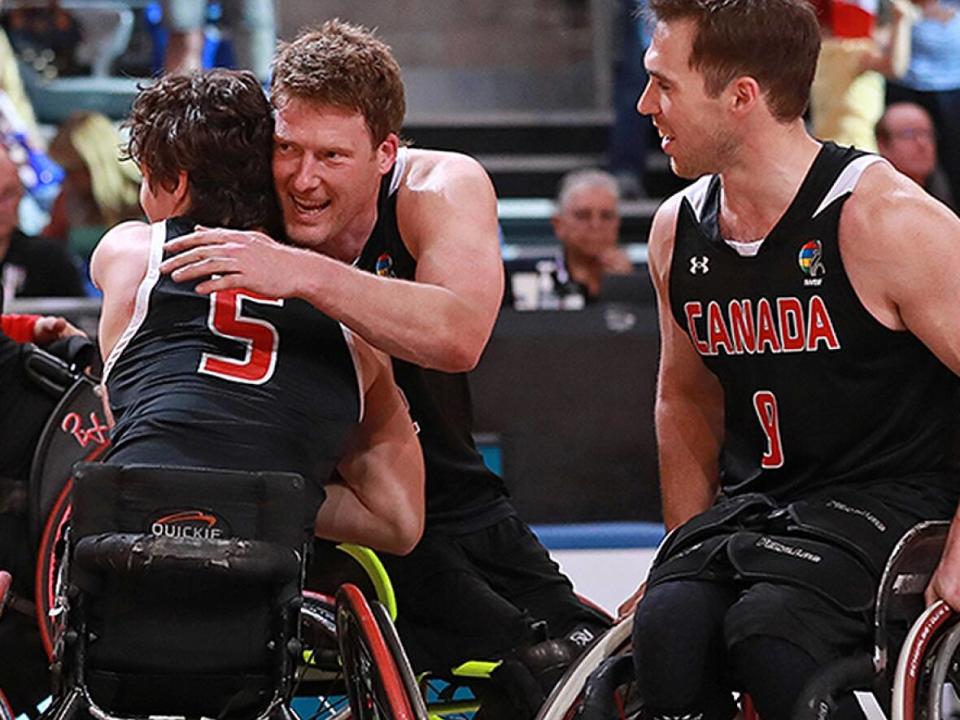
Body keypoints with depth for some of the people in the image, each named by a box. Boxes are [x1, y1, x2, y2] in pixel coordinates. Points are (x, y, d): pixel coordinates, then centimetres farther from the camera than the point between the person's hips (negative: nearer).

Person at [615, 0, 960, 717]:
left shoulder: (884, 220, -13)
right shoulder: (678, 232, 8)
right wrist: (689, 550, 14)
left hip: (886, 497, -5)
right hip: (750, 504, 5)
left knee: (767, 631, -33)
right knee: (667, 625, -28)